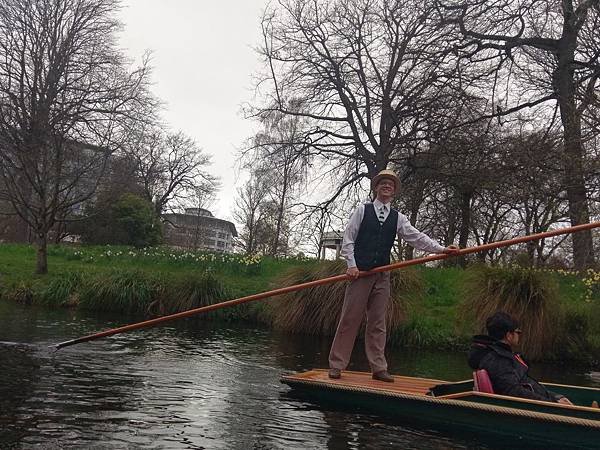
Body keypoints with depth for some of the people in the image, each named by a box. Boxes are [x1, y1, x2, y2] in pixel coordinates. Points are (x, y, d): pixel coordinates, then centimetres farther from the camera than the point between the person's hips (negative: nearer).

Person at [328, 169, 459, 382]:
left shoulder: (398, 218, 12)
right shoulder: (362, 210, 5)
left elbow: (417, 237, 3)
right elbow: (348, 239, 1)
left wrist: (441, 249, -10)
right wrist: (351, 264, -9)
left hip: (382, 276, 3)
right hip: (359, 272, -3)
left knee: (378, 323, 7)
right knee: (350, 319, -2)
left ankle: (378, 368, 11)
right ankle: (336, 365, 5)